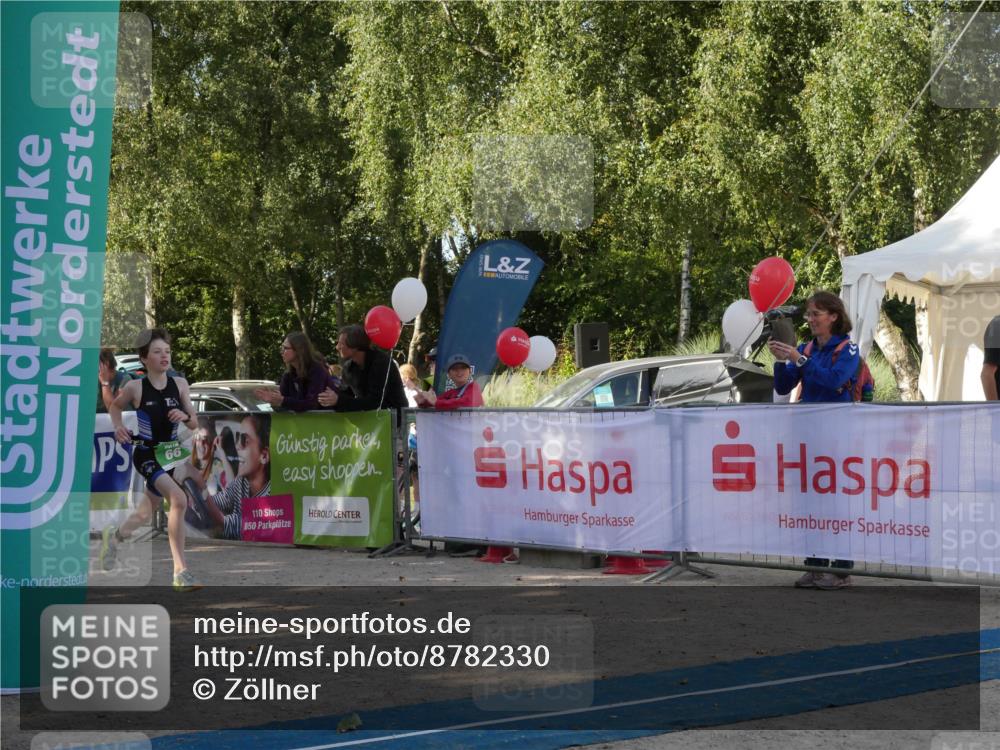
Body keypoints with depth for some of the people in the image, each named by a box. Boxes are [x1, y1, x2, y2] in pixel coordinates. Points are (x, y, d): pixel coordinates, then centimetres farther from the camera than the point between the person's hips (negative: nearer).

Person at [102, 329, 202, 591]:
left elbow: (195, 423, 2)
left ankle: (115, 536, 53)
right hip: (146, 454, -5)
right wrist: (118, 427, -6)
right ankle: (180, 572, -25)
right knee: (179, 499, -27)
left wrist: (185, 416, -18)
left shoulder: (179, 384, -1)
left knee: (146, 512, 19)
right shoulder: (135, 388, -10)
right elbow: (114, 406, 10)